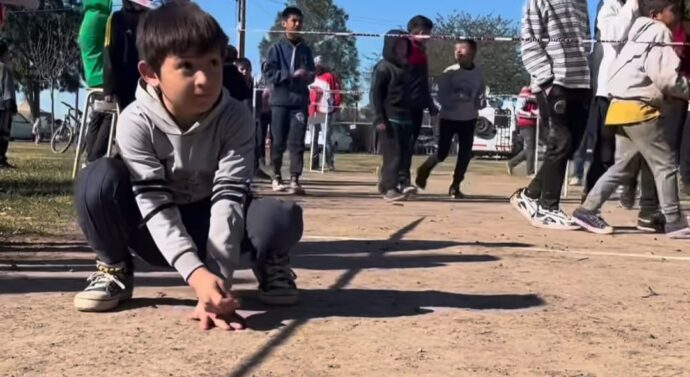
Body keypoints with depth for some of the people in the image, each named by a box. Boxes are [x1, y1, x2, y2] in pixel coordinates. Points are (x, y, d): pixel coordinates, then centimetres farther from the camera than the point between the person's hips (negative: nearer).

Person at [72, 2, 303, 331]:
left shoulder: (235, 119, -21)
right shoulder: (136, 122, -23)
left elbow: (229, 196, -27)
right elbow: (155, 204, -28)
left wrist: (218, 279, -39)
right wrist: (196, 273, -42)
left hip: (210, 227, 1)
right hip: (159, 235, 0)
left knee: (283, 215, -31)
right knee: (98, 180, -31)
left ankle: (269, 266, 6)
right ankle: (115, 269, -3)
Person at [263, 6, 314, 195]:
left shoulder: (305, 49, 12)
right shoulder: (276, 48, 3)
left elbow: (311, 74, 16)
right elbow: (269, 73, -5)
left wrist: (308, 76, -8)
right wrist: (292, 75, -16)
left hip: (300, 101, 2)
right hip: (280, 100, -2)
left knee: (297, 142, -5)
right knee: (278, 142, 3)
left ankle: (294, 180, -8)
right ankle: (277, 177, 17)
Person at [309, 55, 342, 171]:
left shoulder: (330, 76, -4)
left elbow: (338, 93, -8)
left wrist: (336, 106, -15)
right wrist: (309, 107, 16)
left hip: (326, 111, -7)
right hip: (314, 112, 7)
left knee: (327, 138, -9)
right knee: (314, 138, 10)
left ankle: (330, 163, -5)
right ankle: (314, 162, 17)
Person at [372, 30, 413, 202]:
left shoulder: (404, 68, 18)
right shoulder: (383, 68, -4)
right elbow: (376, 94, -9)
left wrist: (411, 117, 18)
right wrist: (379, 119, -16)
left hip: (405, 119, 7)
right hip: (390, 119, -7)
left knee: (403, 154, 5)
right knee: (393, 154, -10)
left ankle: (386, 183, 14)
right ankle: (390, 188, -9)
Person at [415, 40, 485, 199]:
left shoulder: (478, 74, -1)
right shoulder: (449, 72, -10)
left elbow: (481, 96, 7)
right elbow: (441, 97, -13)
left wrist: (480, 102, -16)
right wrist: (460, 97, -26)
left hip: (469, 119, 3)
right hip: (448, 118, -3)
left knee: (465, 154, -1)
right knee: (442, 153, -2)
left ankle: (455, 187, 14)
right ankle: (424, 170, 30)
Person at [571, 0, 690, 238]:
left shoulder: (641, 33, 22)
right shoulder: (659, 33, -7)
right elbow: (666, 77, -15)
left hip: (625, 107, 10)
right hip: (639, 108, -9)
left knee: (623, 166, 14)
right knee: (665, 164, -3)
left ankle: (587, 210, 11)